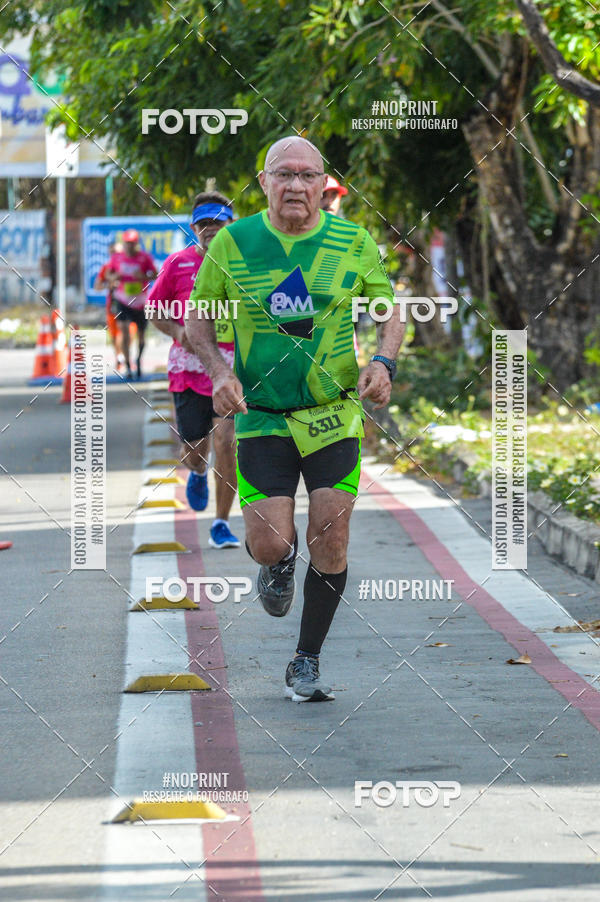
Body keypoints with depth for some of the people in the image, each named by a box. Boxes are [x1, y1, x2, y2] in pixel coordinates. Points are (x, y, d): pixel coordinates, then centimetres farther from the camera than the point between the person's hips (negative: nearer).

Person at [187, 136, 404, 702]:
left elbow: (390, 312, 9)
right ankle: (277, 565, 30)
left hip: (335, 414, 1)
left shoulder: (353, 243, -2)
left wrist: (383, 363, -10)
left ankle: (306, 663, 14)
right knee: (270, 544, -10)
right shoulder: (233, 243, -4)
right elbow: (196, 317, 7)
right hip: (261, 416, -1)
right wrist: (218, 371, -10)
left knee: (330, 544, -4)